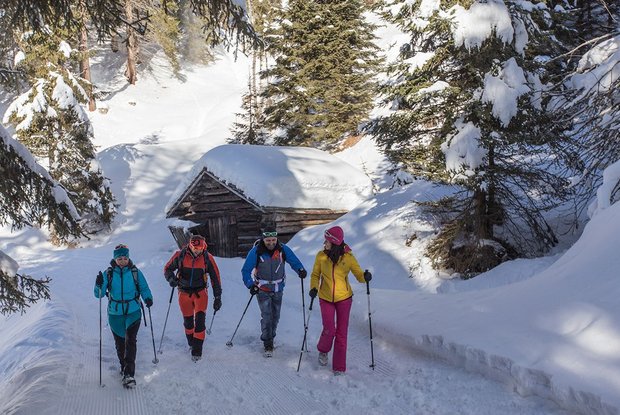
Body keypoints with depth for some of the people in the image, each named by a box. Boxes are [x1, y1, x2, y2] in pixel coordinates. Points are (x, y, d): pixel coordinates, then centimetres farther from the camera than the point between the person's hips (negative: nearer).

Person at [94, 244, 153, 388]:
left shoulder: (135, 272, -4)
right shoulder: (108, 273, -3)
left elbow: (144, 288, 6)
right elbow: (99, 295, -3)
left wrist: (148, 298, -13)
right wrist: (99, 285, -24)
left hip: (133, 312, -2)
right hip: (115, 314, 2)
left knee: (130, 340, -15)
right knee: (120, 342, 13)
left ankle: (129, 374, -16)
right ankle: (124, 367, 35)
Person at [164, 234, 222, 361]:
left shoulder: (207, 258, -10)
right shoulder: (180, 255, -12)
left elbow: (215, 278, -2)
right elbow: (168, 268, 1)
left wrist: (218, 297, -1)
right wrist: (171, 278, -22)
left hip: (200, 292, -1)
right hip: (184, 293, 1)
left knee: (200, 320, -11)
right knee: (188, 321, 13)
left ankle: (197, 350, -3)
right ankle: (191, 342, 36)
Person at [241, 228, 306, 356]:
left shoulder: (283, 249, -12)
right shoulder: (256, 252, -17)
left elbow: (294, 261, -3)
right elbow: (246, 270, -10)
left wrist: (300, 270, -24)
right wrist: (251, 284, -22)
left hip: (278, 289, 3)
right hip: (263, 289, -3)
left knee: (275, 316, 13)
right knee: (267, 316, -11)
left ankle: (270, 338, 34)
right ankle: (268, 344, 0)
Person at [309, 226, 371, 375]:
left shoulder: (348, 257, -11)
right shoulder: (321, 256, -8)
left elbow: (359, 274, -5)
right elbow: (315, 275, 3)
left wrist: (365, 277, -28)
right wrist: (313, 287, -15)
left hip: (344, 298, 0)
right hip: (325, 298, 0)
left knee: (341, 333, 4)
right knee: (329, 329, -10)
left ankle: (339, 368, 14)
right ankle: (323, 351, 24)